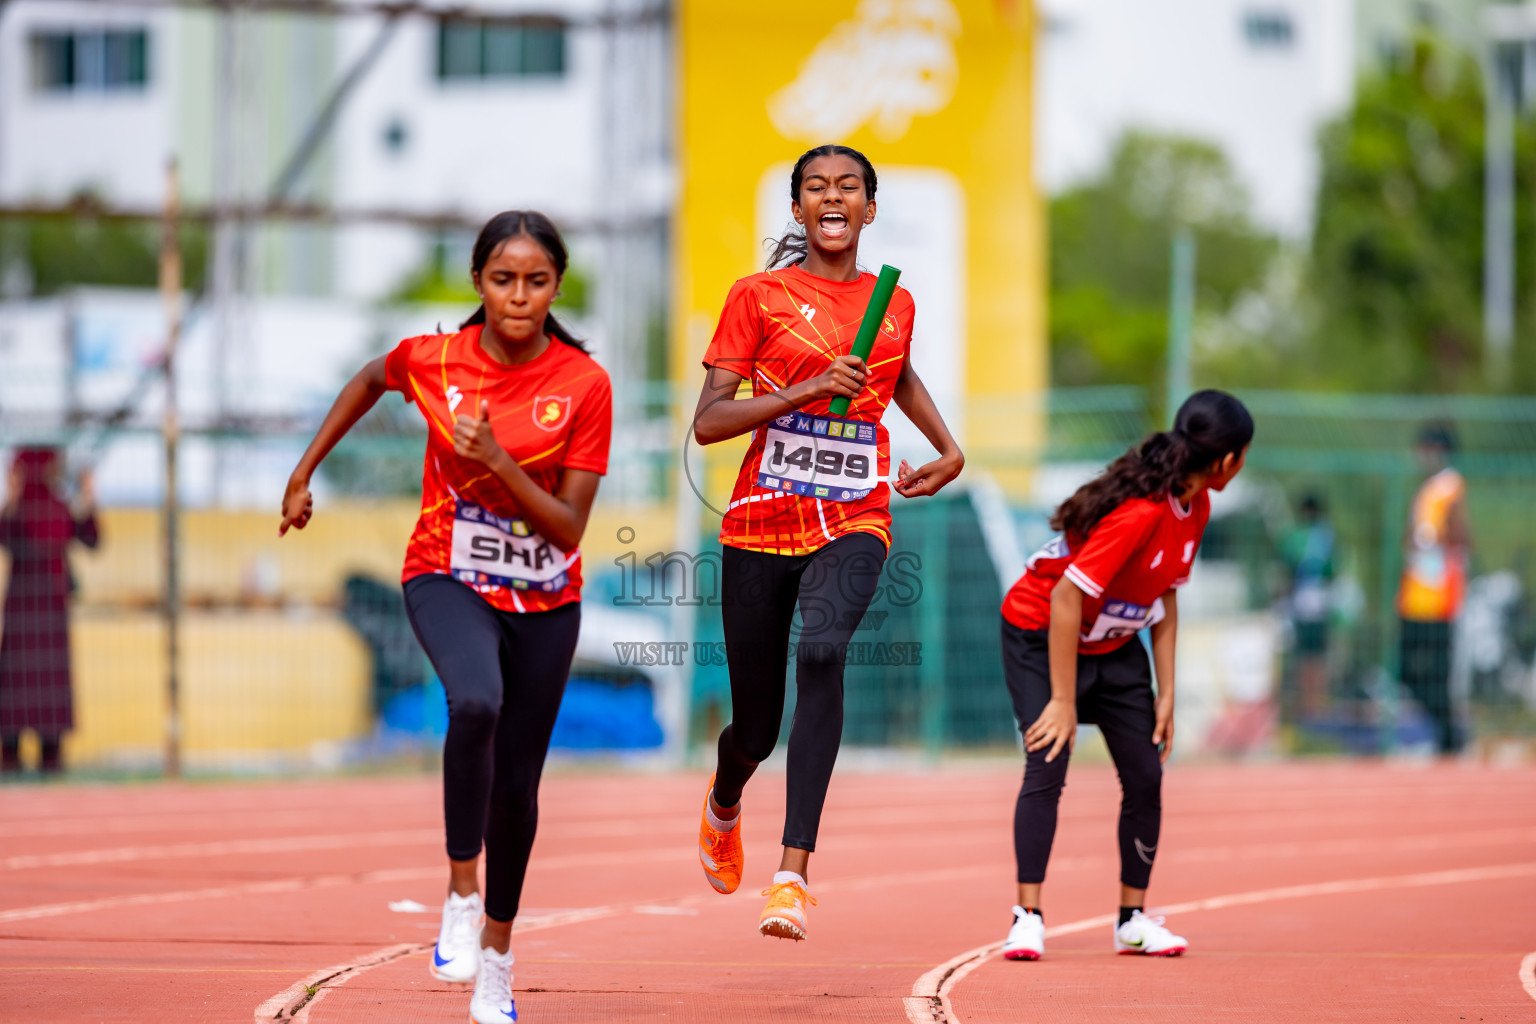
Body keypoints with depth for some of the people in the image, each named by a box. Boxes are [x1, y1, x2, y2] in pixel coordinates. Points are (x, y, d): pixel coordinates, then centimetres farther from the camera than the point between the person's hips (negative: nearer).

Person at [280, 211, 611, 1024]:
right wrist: (304, 474, 15)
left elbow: (568, 530, -15)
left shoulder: (584, 385, -14)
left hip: (543, 600, 1)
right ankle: (461, 893, -19)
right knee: (475, 704, -34)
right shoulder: (431, 360, -11)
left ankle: (496, 955, 31)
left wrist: (498, 459, -28)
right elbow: (370, 381, 14)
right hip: (448, 580, -1)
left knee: (516, 781, 10)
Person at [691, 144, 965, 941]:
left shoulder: (893, 304, 10)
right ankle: (723, 801, 47)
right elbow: (708, 421, -8)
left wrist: (948, 448, 25)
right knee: (756, 725, 6)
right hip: (762, 519, -1)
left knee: (821, 651, -31)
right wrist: (806, 390, -17)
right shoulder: (759, 296, -1)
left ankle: (794, 871, -35)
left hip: (854, 520, 1)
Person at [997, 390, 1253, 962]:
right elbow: (1066, 597, -33)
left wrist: (1166, 695, 1)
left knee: (1145, 774, 1)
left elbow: (1165, 599, 4)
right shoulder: (1141, 511, -33)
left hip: (1116, 645, 8)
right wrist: (1063, 701, -29)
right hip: (1041, 635, -8)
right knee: (1047, 765, -20)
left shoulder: (1195, 507, -6)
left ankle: (1133, 919, 11)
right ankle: (1028, 917, -17)